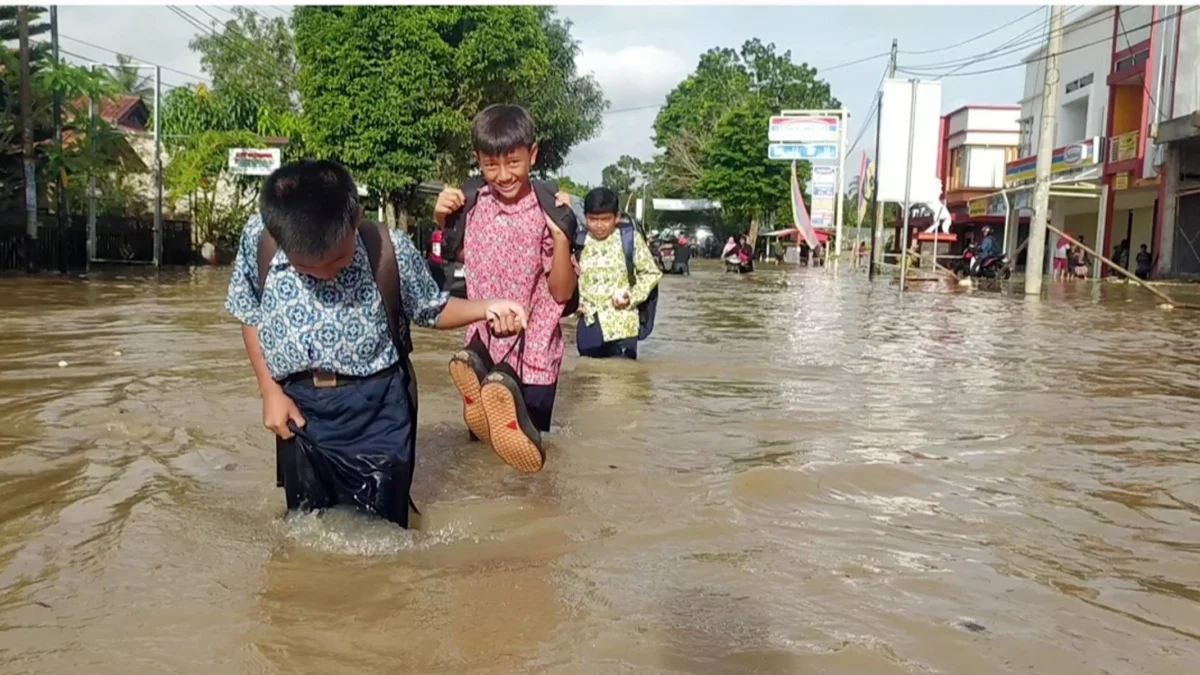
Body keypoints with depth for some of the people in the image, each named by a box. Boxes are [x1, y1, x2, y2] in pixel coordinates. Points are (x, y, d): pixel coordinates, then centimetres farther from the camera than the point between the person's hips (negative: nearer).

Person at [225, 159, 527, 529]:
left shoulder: (391, 251, -19)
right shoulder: (258, 238, -14)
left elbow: (431, 310, -2)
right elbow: (250, 316, 4)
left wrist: (486, 308, -22)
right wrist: (270, 391, 2)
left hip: (376, 412, -2)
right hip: (299, 407, 3)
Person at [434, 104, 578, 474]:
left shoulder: (548, 213, -15)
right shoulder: (474, 204, -3)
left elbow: (562, 291, -14)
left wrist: (561, 236, -28)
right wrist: (441, 219, -4)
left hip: (532, 354, -4)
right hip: (483, 347, 4)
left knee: (526, 451, 9)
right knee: (482, 439, 19)